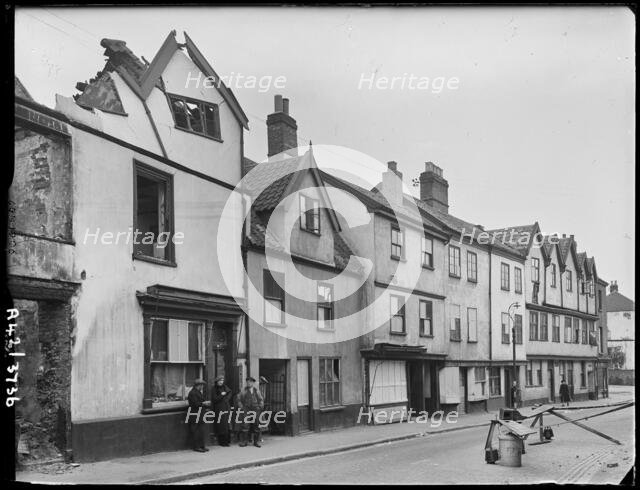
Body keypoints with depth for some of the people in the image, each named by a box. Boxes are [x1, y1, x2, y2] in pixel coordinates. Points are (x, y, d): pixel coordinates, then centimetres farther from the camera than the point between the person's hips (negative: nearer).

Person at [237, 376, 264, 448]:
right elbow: (239, 399, 10)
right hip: (246, 410, -2)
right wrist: (241, 407, 1)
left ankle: (256, 442, 7)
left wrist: (260, 406, 7)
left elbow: (261, 400, 19)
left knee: (256, 425, 1)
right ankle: (243, 441, -7)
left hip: (256, 410, 2)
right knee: (245, 425, -10)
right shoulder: (244, 390, 8)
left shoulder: (257, 391, 14)